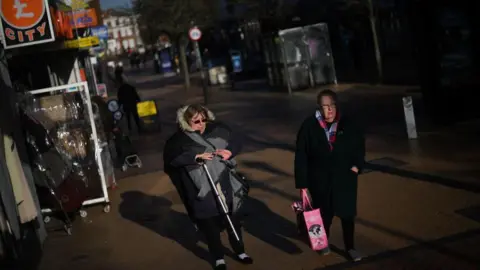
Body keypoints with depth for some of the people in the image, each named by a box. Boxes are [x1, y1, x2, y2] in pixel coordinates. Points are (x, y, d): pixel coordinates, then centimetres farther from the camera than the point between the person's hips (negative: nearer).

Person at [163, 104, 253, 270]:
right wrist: (196, 156, -29)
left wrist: (229, 151, -12)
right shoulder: (179, 139, -10)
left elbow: (236, 142, 10)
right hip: (202, 191, -3)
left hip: (225, 186, 3)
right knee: (210, 225, 10)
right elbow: (170, 158, -25)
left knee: (232, 219, 18)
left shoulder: (216, 129, 0)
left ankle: (240, 251, 38)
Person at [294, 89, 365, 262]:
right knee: (324, 214, 17)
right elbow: (301, 157, -12)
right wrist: (302, 184, -12)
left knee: (347, 213, 8)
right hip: (320, 180, -1)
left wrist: (357, 165, -3)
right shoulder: (309, 126, -16)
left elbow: (359, 144, 8)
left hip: (345, 178, 1)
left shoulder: (347, 124, -10)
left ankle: (350, 247, 27)